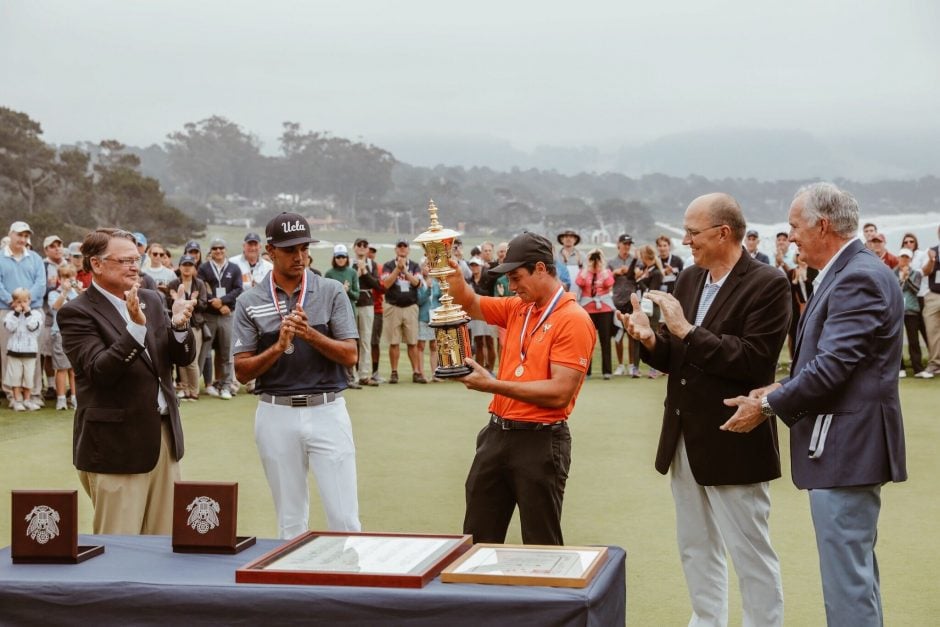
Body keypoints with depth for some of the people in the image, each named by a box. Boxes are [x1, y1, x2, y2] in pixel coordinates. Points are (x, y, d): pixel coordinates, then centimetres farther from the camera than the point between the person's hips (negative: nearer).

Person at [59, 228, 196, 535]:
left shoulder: (152, 300, 10)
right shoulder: (77, 313, -8)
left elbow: (184, 357, 7)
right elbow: (99, 371, -19)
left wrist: (179, 325, -14)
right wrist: (136, 326, -31)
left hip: (164, 437, 6)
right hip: (116, 446, -6)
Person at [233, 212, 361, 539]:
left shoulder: (332, 292, 2)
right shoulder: (249, 302, 3)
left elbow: (350, 355, -4)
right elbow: (242, 371, 0)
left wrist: (310, 334, -18)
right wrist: (279, 347, -16)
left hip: (327, 411, -1)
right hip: (277, 414, 1)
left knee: (344, 518, -3)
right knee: (290, 521, 10)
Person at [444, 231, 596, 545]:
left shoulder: (573, 320, -14)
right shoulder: (517, 308, 9)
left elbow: (559, 393, -21)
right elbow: (470, 303, 18)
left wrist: (493, 385, -20)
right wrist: (452, 273, -3)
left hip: (540, 440, -7)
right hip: (497, 433, 8)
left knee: (542, 545, 5)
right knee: (478, 538, 14)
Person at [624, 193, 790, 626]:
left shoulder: (767, 284, -14)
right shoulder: (689, 279, 8)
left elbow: (754, 362, -24)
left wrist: (686, 330, -24)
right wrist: (650, 339, -10)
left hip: (734, 443, -8)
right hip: (685, 438, 8)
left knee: (750, 552, 2)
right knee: (695, 547, 18)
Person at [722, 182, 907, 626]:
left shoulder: (859, 278, -18)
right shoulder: (847, 273, 14)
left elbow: (831, 367, -24)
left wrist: (767, 405, -13)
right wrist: (781, 389, 6)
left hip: (845, 448, -11)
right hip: (845, 444, 11)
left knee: (847, 576, -5)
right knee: (857, 568, 20)